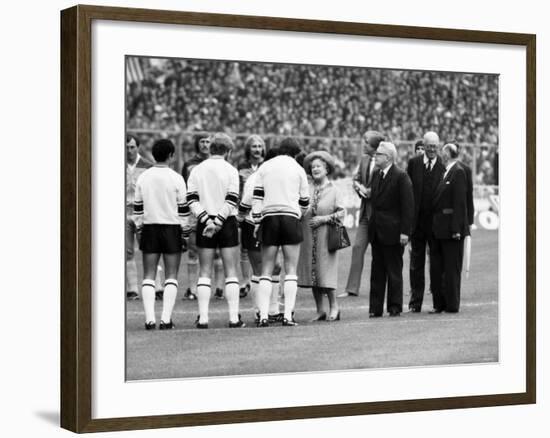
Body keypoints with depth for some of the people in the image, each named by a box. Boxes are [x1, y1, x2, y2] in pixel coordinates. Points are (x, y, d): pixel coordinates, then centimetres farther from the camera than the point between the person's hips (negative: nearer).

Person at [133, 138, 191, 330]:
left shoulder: (143, 178, 2)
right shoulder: (176, 179, -6)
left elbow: (137, 208, 6)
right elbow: (183, 208, -4)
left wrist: (139, 228, 17)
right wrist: (185, 233, 5)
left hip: (149, 228, 2)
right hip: (172, 228, -2)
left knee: (149, 276, 5)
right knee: (171, 276, 3)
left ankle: (150, 318, -3)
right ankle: (166, 319, -4)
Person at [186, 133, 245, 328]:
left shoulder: (197, 171, 5)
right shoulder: (230, 170, -4)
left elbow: (192, 200, -3)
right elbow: (231, 201, -12)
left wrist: (207, 220, -9)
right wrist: (217, 222, -12)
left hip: (204, 224, 2)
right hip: (227, 224, -2)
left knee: (204, 272, 6)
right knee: (231, 271, 3)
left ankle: (203, 317, -1)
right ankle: (234, 317, -1)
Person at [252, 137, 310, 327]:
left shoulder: (264, 167, 10)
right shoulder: (298, 169, 6)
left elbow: (257, 196, 3)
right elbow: (304, 201, 9)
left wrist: (257, 221, 5)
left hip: (269, 218, 2)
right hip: (290, 219, -1)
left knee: (266, 270, 4)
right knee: (291, 270, 1)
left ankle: (263, 316, -6)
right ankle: (288, 315, -7)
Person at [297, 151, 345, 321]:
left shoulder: (333, 189, 0)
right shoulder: (306, 189, 5)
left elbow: (341, 212, -1)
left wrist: (325, 219, -12)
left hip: (326, 237, -3)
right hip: (308, 237, 3)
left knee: (325, 271, -5)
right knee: (311, 272, 4)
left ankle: (334, 306, 10)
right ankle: (320, 310, 13)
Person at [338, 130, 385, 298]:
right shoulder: (364, 159, 9)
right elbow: (356, 179, 19)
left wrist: (367, 191, -13)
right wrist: (360, 188, -1)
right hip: (365, 210, 7)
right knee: (358, 247, 3)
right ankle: (352, 288, 4)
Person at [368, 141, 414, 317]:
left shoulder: (401, 176, -10)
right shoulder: (376, 175, 12)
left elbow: (408, 206, -13)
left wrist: (405, 231, -16)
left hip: (392, 232, -7)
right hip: (376, 230, 7)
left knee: (394, 271, 2)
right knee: (377, 271, 8)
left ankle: (395, 307, 9)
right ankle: (375, 308, 12)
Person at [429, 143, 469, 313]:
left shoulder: (458, 172, -12)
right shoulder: (446, 172, 14)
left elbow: (460, 203, -17)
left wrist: (456, 228, -21)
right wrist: (434, 226, 12)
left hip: (451, 228, -9)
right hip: (439, 228, 9)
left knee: (451, 268, 0)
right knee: (436, 267, 11)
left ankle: (452, 305, 7)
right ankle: (439, 304, 16)